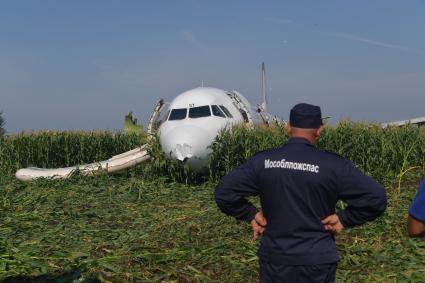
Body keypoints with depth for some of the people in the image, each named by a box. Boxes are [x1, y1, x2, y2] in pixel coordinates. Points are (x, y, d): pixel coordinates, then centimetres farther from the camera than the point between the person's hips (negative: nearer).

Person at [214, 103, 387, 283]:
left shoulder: (262, 162, -5)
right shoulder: (333, 165, -10)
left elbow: (224, 192, -6)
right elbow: (376, 198, -11)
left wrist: (251, 214, 2)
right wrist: (344, 219, -4)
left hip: (275, 259, 2)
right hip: (317, 261, -1)